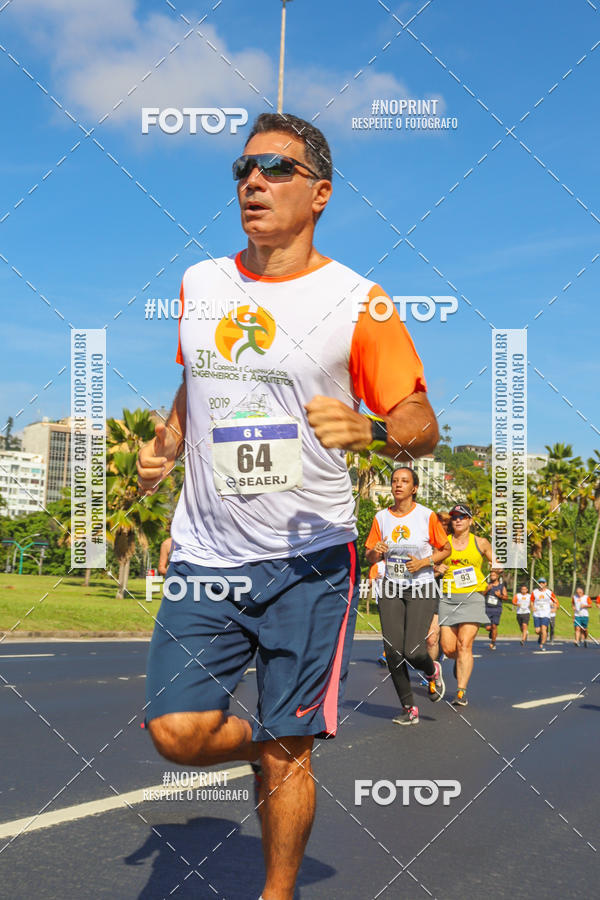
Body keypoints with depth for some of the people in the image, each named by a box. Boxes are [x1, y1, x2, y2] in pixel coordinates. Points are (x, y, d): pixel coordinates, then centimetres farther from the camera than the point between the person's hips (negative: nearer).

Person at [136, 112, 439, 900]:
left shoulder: (358, 301, -4)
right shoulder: (199, 284, 10)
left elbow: (424, 425, -2)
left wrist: (369, 429, -24)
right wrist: (165, 443, 10)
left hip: (312, 559, -3)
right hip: (206, 555, 4)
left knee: (285, 755, 1)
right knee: (178, 731, -7)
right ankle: (263, 746, 27)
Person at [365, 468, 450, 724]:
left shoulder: (427, 516, -5)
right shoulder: (381, 517, 4)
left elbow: (445, 549, 4)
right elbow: (370, 557, 10)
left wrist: (424, 562, -13)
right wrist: (376, 552, -12)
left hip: (421, 588, -3)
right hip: (392, 589, 3)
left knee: (414, 651, -14)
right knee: (393, 652, -4)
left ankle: (432, 672, 22)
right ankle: (409, 709, 9)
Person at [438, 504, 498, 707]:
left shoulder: (480, 543, 7)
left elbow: (496, 563, 19)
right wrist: (437, 568, -2)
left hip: (472, 597, -2)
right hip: (448, 598, 2)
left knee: (464, 644, -15)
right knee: (448, 648, -2)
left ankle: (461, 691, -12)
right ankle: (460, 662, 35)